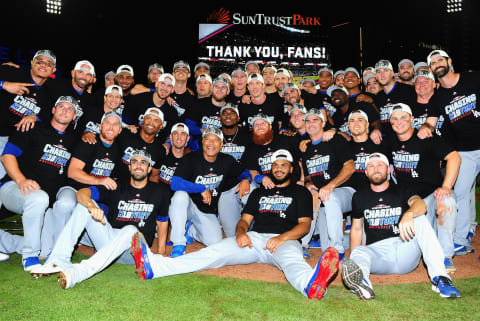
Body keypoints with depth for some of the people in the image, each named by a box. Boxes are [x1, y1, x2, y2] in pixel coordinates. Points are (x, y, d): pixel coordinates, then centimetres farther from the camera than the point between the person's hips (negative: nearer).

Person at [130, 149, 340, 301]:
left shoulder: (301, 193, 16)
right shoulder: (260, 192, 27)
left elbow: (305, 224, 3)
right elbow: (245, 219, 19)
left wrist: (282, 237, -17)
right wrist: (241, 232, -6)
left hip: (284, 240, -3)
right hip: (254, 238, 3)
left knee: (291, 258, -39)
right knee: (214, 252, -18)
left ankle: (310, 284, -76)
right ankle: (155, 266, -35)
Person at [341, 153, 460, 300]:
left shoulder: (401, 192, 9)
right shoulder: (360, 197, 15)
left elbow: (421, 204, -13)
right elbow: (357, 228, 19)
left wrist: (409, 214, -38)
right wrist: (354, 258, 5)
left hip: (404, 251, 0)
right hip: (376, 250, 0)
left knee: (420, 219, -23)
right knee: (358, 252, -31)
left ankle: (439, 277, -35)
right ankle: (360, 280, -67)